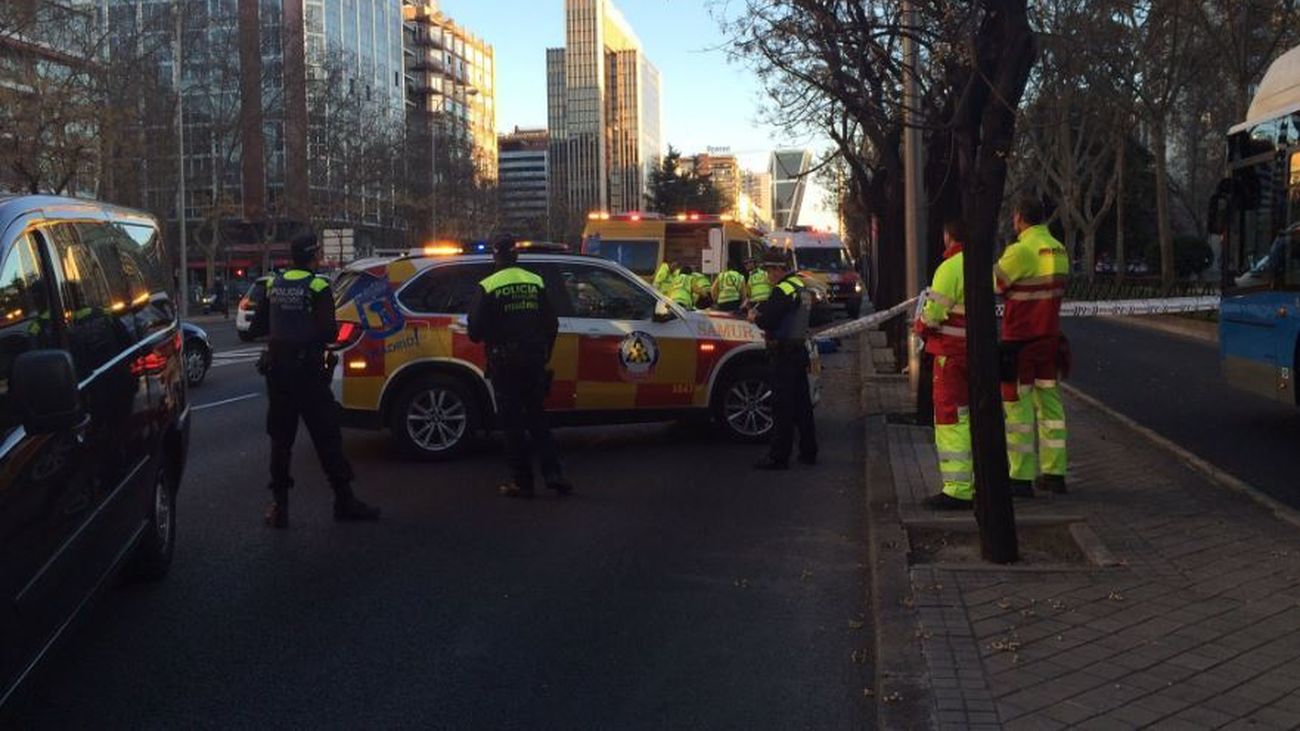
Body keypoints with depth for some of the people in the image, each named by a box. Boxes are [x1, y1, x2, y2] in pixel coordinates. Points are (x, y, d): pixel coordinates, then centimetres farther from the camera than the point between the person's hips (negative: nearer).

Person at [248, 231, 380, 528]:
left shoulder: (274, 285, 6)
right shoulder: (317, 287, -11)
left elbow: (256, 328, 11)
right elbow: (328, 332, -19)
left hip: (277, 370, 5)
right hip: (308, 371, -5)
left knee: (280, 439, 10)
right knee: (327, 439, 2)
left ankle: (279, 505, 10)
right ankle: (344, 500, 8)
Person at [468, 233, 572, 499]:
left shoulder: (487, 287, -9)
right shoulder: (537, 283, 2)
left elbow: (476, 331, -9)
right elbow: (552, 324, 5)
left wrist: (489, 342, 14)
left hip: (504, 365, -3)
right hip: (534, 364, 3)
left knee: (513, 424, 5)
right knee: (537, 420, 15)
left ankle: (522, 482, 7)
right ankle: (553, 475, 7)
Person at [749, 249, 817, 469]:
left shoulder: (784, 290, -18)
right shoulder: (801, 287, 15)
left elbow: (768, 320, -23)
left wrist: (755, 318, -3)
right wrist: (760, 314, 6)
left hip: (784, 354, -10)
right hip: (800, 350, 10)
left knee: (782, 407, -6)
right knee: (801, 403, 15)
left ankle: (778, 457, -3)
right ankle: (808, 452, 23)